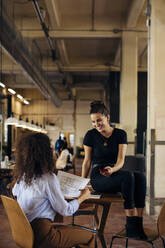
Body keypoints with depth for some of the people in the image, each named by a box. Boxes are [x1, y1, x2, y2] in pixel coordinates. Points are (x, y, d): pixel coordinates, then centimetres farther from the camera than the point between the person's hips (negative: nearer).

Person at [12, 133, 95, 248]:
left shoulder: (22, 176, 2)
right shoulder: (49, 178, -19)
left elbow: (15, 193, 25)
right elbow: (65, 210, -11)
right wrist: (82, 197, 6)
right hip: (40, 235, -9)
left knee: (67, 229, 28)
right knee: (89, 236, 1)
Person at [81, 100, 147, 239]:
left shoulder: (120, 134, 6)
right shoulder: (91, 135, 3)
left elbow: (121, 160, -3)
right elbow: (87, 161, 8)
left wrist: (112, 169, -25)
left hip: (116, 173, 3)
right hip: (98, 177, -3)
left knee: (140, 177, -30)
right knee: (128, 176, -34)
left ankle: (138, 223, -30)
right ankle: (131, 226, -32)